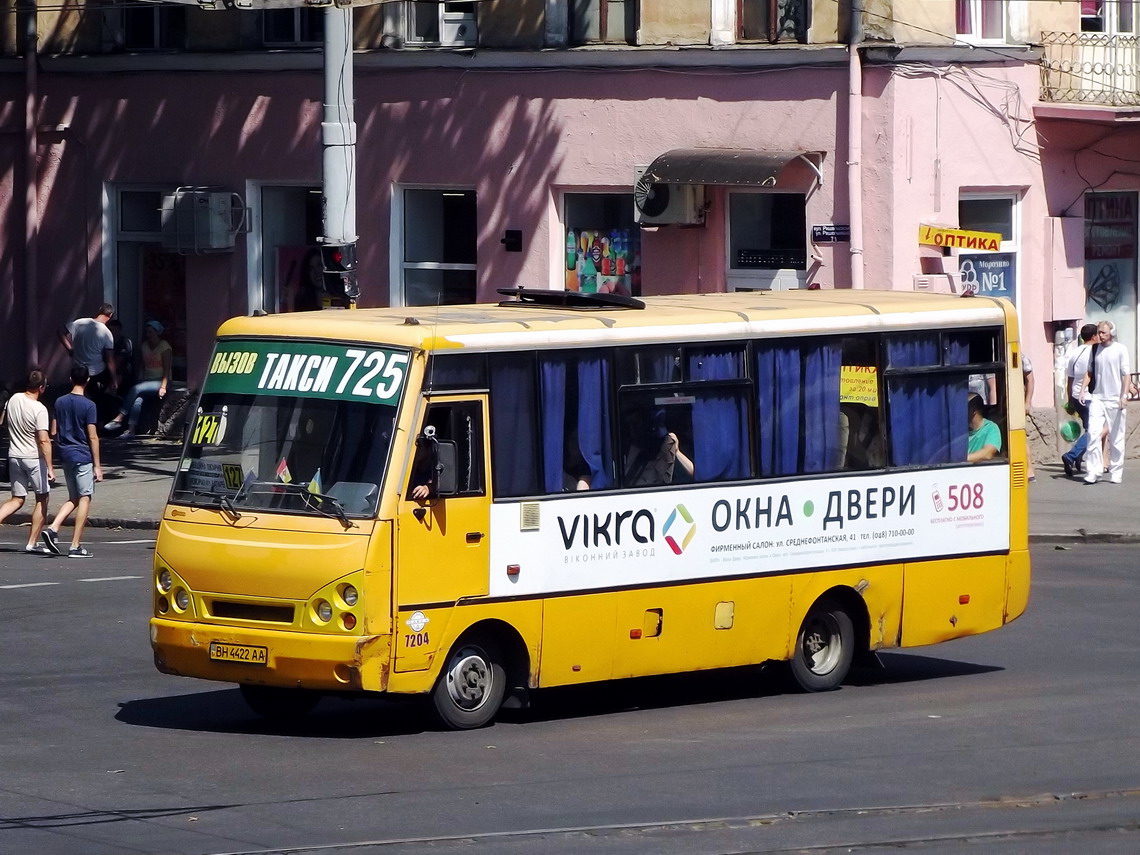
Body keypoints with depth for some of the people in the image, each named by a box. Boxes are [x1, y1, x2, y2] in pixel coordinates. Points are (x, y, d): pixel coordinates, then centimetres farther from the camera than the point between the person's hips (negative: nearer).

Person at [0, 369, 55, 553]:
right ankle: (32, 543, 11)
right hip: (34, 458, -6)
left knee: (17, 500, 13)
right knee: (42, 499, 10)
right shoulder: (39, 409, -19)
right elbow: (44, 441, -22)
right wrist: (49, 468, -20)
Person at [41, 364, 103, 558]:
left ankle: (53, 528, -6)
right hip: (83, 456, -6)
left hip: (66, 455, 6)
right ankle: (76, 546, -2)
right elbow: (92, 437, -13)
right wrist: (97, 465, -9)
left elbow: (53, 432, 8)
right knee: (84, 498, 1)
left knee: (73, 498, 16)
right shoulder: (88, 406, -12)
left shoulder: (60, 403, 5)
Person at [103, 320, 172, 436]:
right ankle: (131, 430, -40)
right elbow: (143, 366, 13)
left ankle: (119, 418, -34)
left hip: (160, 381, -5)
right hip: (147, 380, 5)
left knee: (136, 389, -30)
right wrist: (140, 380, -1)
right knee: (138, 398, -28)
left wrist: (163, 387, -20)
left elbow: (167, 369, -11)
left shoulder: (164, 346, -5)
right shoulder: (144, 346, 13)